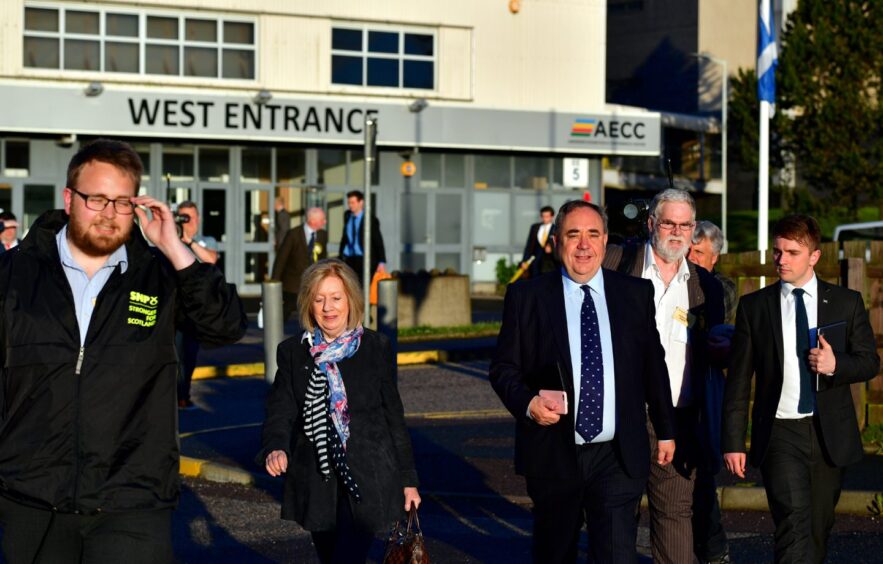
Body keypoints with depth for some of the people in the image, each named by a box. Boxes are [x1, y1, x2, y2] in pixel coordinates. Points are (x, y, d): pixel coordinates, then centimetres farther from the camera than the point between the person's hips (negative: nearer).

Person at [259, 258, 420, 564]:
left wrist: (408, 480, 8)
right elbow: (280, 410, -3)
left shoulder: (377, 348, 2)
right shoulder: (293, 352, 6)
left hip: (367, 481, -3)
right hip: (317, 483, 3)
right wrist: (276, 448, -26)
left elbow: (394, 416, 7)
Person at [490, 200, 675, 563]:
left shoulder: (636, 293, 6)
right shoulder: (527, 296, 0)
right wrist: (527, 402, -19)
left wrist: (665, 431, 16)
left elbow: (653, 365, 13)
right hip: (553, 454, 0)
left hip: (618, 456, 0)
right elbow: (503, 367, 1)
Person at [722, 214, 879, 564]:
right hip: (779, 433, -2)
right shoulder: (754, 306, 3)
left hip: (830, 433, 2)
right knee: (794, 523, -16)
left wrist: (837, 365, -14)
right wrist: (733, 442, -2)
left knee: (819, 526, 11)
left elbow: (870, 362, 9)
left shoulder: (847, 303, 5)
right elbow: (738, 380, 3)